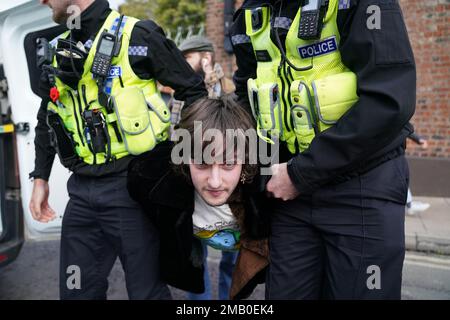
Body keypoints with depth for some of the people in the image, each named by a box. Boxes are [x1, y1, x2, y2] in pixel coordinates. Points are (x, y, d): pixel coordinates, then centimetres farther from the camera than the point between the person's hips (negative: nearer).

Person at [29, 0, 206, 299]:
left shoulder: (137, 36, -7)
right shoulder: (60, 51, 13)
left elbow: (194, 91, -3)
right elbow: (48, 119, 23)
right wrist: (40, 178, 20)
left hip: (131, 185, -6)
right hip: (81, 191, 7)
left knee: (147, 290, 7)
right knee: (76, 290, 16)